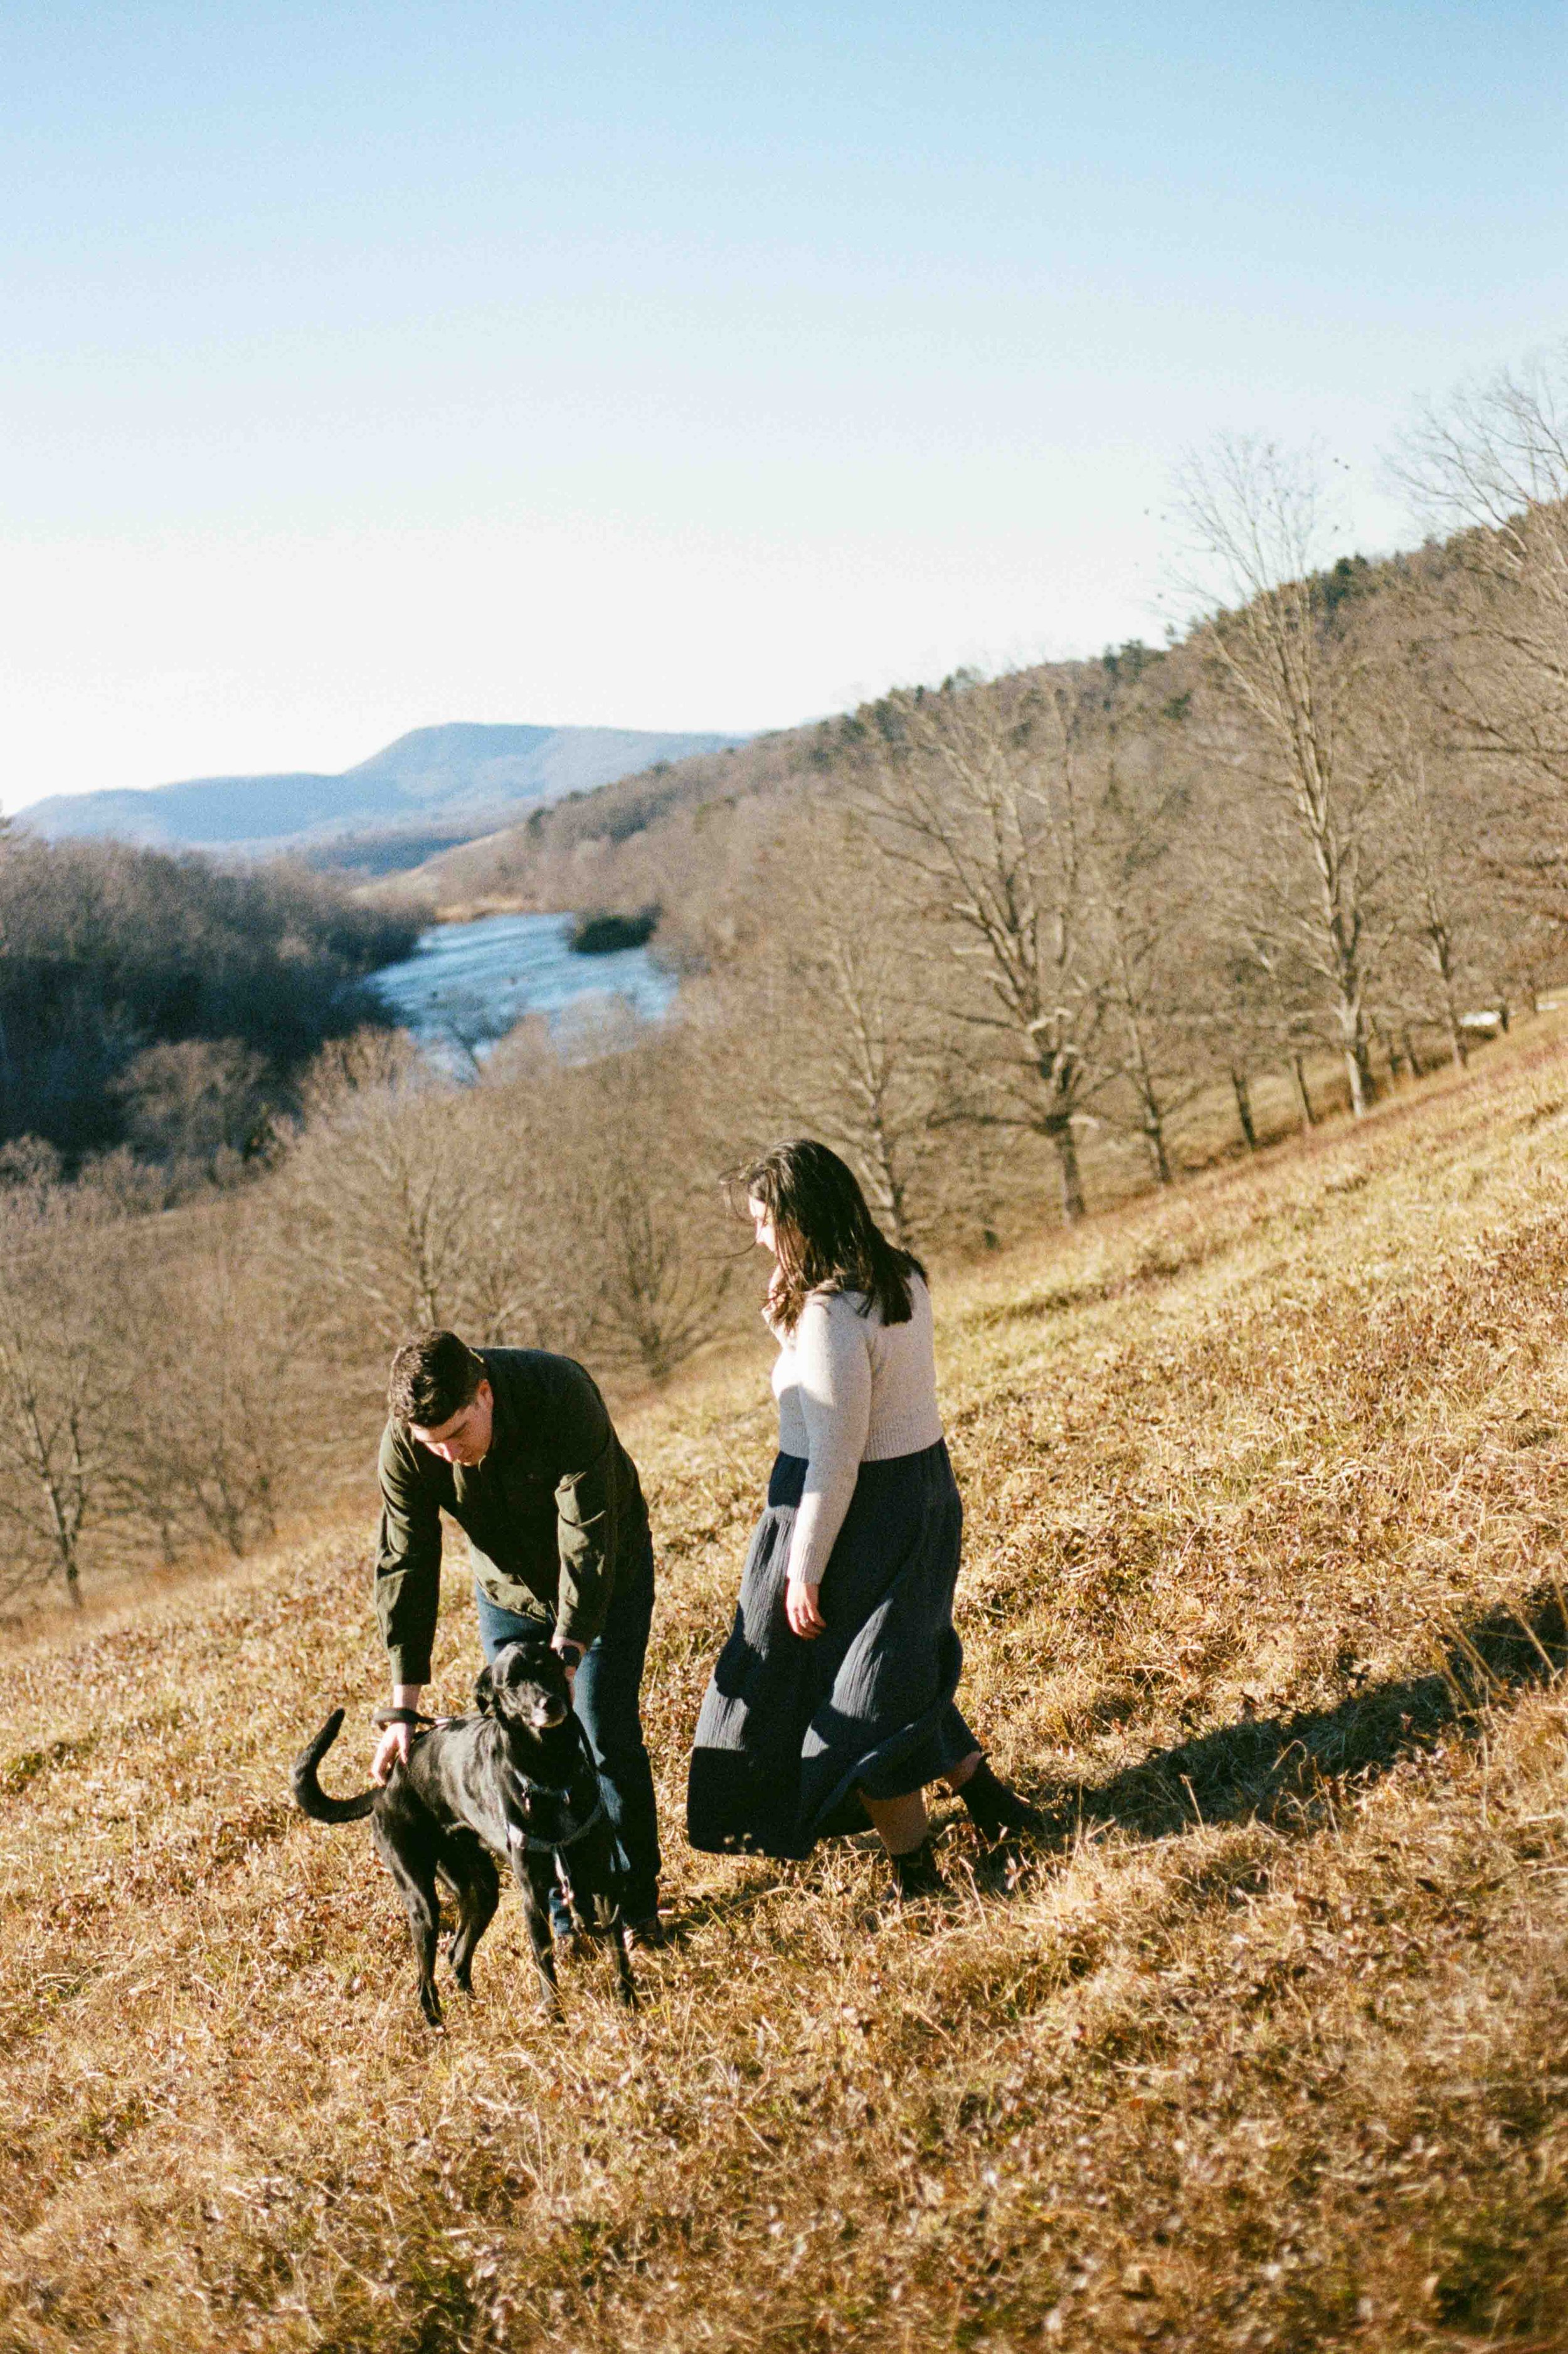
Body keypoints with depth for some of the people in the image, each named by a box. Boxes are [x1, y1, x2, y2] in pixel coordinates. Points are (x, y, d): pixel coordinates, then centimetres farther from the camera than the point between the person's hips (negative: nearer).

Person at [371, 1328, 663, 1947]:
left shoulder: (561, 1395, -37)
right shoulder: (404, 1443, -25)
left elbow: (589, 1545, -35)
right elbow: (404, 1567, -18)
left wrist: (566, 1654, -44)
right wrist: (404, 1708, -21)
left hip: (606, 1579, -3)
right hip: (508, 1590, 3)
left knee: (608, 1739, -5)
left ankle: (636, 1902, 12)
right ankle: (568, 1909, 13)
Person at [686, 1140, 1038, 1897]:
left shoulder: (830, 1316, -25)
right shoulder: (901, 1280, 2)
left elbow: (834, 1461, -24)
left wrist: (803, 1571, -17)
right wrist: (786, 1297, 5)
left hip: (859, 1514, -8)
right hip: (923, 1487, 9)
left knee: (853, 1698, 8)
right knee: (898, 1667, 26)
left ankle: (917, 1882, 18)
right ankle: (986, 1795, 28)